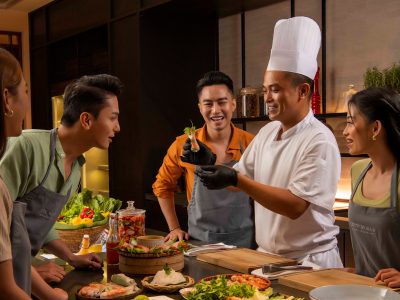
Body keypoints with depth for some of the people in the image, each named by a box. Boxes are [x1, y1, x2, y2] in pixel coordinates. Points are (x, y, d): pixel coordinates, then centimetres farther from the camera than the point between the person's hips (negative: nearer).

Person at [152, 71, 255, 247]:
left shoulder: (250, 144, -7)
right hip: (199, 241, 1)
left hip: (244, 242, 0)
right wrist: (174, 228, 5)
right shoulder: (183, 145, -5)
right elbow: (162, 186, 8)